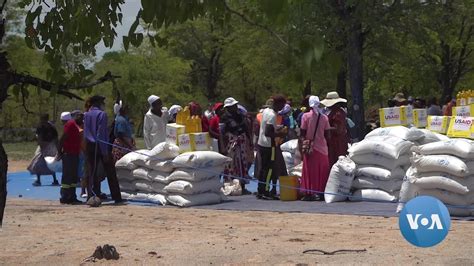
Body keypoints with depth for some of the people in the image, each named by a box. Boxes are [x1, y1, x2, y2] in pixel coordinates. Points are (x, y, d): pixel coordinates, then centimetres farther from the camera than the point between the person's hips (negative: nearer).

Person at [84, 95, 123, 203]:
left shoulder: (86, 115, 8)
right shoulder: (101, 114, -12)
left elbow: (85, 133, 11)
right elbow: (101, 134, -17)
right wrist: (104, 152, -16)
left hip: (90, 147, 6)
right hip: (101, 146, -6)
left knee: (92, 171, 9)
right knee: (110, 172, 2)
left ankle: (91, 196, 6)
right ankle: (116, 197, 4)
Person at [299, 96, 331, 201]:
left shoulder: (306, 116, -7)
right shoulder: (324, 117, 0)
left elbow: (303, 133, -6)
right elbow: (327, 134, 1)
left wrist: (301, 147, 0)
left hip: (311, 147, -2)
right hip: (322, 147, 2)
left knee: (310, 170, 4)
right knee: (322, 171, 9)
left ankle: (309, 193, 2)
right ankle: (322, 192, 10)